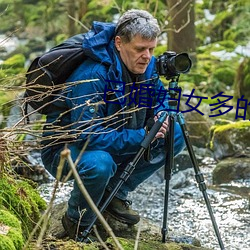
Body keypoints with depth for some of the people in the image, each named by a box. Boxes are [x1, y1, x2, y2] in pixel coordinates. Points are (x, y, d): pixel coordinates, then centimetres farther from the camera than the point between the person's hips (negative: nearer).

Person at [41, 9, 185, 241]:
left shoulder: (147, 65, -8)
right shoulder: (92, 76, -32)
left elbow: (160, 96, 11)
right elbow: (89, 136, -35)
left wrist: (161, 114, -14)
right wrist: (142, 137, -34)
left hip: (114, 142, 8)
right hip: (64, 148, -8)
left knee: (175, 135, -4)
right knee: (99, 164, -41)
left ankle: (115, 193, 6)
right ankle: (77, 222, -9)